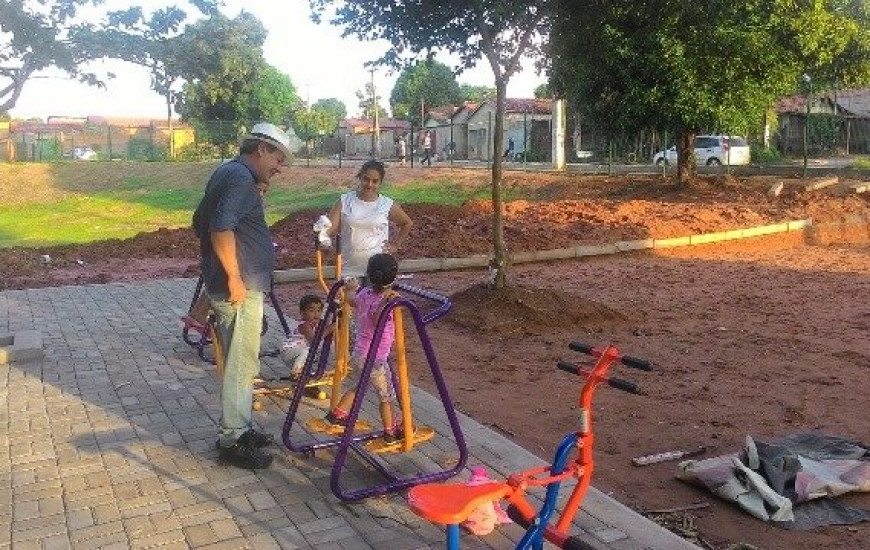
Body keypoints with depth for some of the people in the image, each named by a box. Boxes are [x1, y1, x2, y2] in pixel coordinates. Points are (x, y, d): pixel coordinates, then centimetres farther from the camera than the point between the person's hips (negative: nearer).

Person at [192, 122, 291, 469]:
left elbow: (200, 223, 21)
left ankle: (240, 428, 28)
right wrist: (234, 278, -23)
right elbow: (222, 228, -28)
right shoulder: (241, 177, -15)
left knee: (241, 362, 18)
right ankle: (232, 440, 6)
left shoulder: (227, 173, 17)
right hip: (239, 288, -10)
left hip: (239, 286, 10)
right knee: (241, 364, -3)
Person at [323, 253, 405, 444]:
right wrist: (385, 301, -52)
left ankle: (337, 413, 37)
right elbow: (377, 320, -43)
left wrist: (351, 288, 39)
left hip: (358, 354, 7)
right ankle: (391, 431, 23)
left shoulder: (363, 294, -1)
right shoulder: (382, 302, -23)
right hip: (374, 359, -7)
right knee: (387, 394, 11)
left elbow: (350, 299, 21)